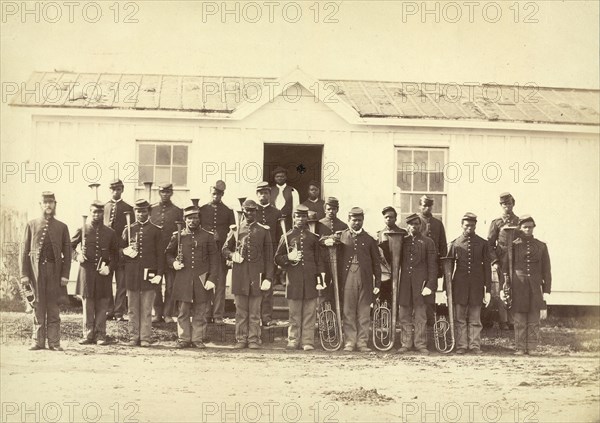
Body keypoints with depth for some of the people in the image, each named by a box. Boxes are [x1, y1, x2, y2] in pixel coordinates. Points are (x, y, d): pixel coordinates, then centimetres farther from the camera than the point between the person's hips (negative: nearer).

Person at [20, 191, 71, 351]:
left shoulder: (62, 227, 8)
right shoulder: (31, 225, 8)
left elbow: (67, 253, 6)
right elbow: (25, 251, 5)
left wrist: (65, 275, -3)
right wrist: (24, 275, -3)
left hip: (54, 271, 0)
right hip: (36, 270, 0)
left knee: (53, 308, 2)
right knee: (38, 307, 3)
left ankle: (54, 342, 6)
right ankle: (38, 341, 10)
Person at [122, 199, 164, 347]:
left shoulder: (156, 231, 5)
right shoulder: (128, 230, 12)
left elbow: (160, 254, 3)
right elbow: (120, 249, 18)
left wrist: (159, 274, -6)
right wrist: (126, 251, -6)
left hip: (149, 273, -2)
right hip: (132, 273, 2)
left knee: (146, 308, -1)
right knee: (133, 308, 5)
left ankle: (145, 338, 4)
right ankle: (133, 337, 10)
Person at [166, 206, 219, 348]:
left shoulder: (208, 236, 5)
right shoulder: (177, 236, 8)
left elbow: (215, 259, 2)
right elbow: (168, 254, 18)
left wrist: (212, 279, -6)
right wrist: (173, 263, -4)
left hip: (202, 280, -1)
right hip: (183, 279, 1)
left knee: (200, 313, 3)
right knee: (183, 312, 1)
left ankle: (197, 339, 11)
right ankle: (183, 339, 10)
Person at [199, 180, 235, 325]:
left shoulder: (228, 211, 7)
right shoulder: (202, 210, 9)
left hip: (222, 252, -1)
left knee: (220, 284, -1)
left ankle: (218, 315, 3)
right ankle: (206, 314, 9)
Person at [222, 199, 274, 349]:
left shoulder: (264, 230, 7)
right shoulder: (235, 229, 10)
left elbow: (269, 256, 5)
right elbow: (225, 249, 17)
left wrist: (268, 277, -2)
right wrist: (232, 255, -7)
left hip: (257, 273, -1)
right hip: (239, 273, 1)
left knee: (255, 311, 1)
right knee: (240, 310, 3)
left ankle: (253, 339, 6)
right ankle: (241, 339, 9)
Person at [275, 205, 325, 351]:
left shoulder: (313, 237, 12)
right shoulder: (287, 237, 9)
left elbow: (318, 259, 14)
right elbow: (277, 258, 11)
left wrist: (320, 275, 3)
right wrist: (288, 258, -8)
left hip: (310, 279, 1)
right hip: (293, 280, -1)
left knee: (309, 313, 0)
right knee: (294, 313, 1)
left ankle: (308, 341, 3)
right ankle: (293, 341, 8)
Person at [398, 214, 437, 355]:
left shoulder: (427, 242, 5)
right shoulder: (402, 241, 12)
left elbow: (432, 265, 1)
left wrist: (431, 284, -8)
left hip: (420, 283, -3)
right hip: (404, 283, 3)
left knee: (420, 316, 0)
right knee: (404, 315, 5)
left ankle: (421, 344, 6)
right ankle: (406, 344, 12)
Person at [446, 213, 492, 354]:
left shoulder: (483, 243, 4)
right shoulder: (454, 244, 5)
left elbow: (487, 267, 5)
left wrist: (488, 290, 0)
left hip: (476, 286, 0)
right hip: (460, 285, 0)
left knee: (475, 319, 4)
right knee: (460, 319, 3)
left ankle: (475, 345, 9)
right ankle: (461, 345, 9)